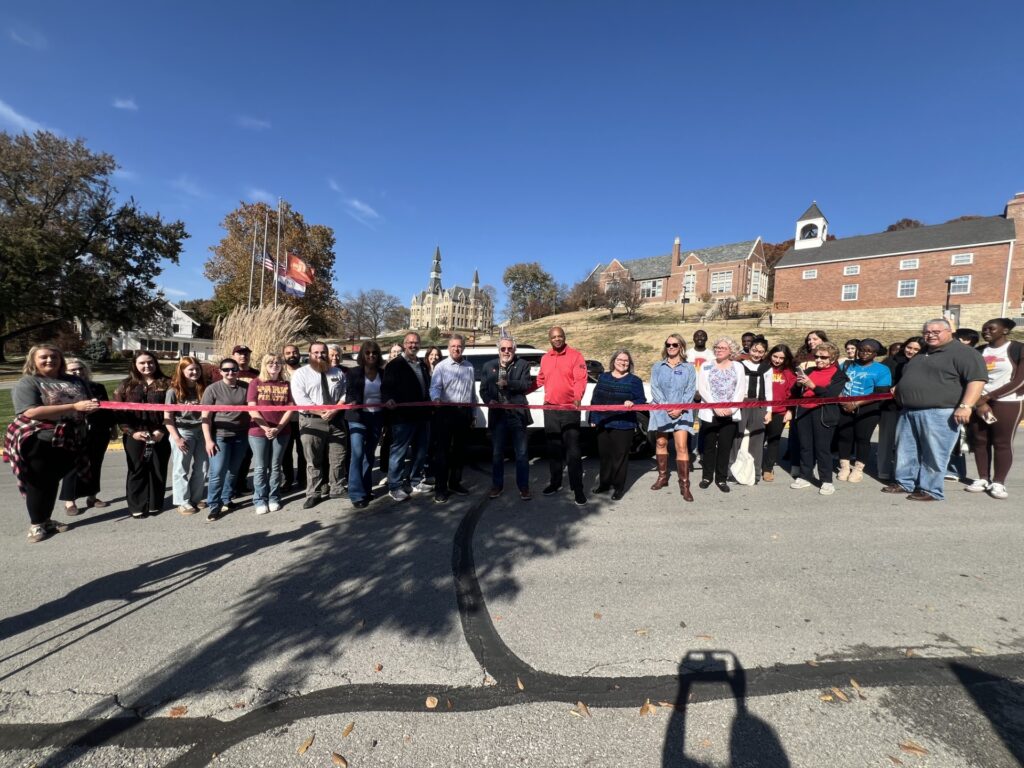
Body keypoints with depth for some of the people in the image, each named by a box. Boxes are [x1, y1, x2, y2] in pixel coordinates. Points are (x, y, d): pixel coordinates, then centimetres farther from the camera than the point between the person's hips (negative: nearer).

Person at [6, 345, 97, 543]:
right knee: (40, 483, 5)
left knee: (53, 482, 16)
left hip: (69, 442, 5)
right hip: (38, 442, -5)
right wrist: (74, 407, -26)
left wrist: (92, 405, -6)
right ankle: (36, 524, 20)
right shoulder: (27, 382, -8)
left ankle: (46, 520, 30)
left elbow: (85, 405, 21)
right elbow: (31, 412, -21)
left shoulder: (74, 381, 11)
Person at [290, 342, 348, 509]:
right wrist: (320, 411, -15)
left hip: (336, 420, 3)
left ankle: (336, 490, 21)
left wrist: (334, 410, -12)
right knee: (314, 461, 4)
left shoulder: (338, 373, 11)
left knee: (338, 458, 7)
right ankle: (314, 494, 14)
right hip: (311, 421, -3)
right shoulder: (301, 373, 0)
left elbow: (345, 394, 4)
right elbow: (300, 399, -9)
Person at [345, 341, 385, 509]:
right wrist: (351, 402, -29)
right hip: (358, 418, -4)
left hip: (377, 418, 4)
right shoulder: (354, 373, -3)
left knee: (369, 455, 13)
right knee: (357, 454, -11)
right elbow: (349, 394, -10)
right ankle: (357, 494, -6)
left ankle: (366, 489, 24)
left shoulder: (383, 373, 6)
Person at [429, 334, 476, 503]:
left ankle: (455, 483, 25)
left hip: (464, 413, 5)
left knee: (460, 450, 12)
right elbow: (435, 387, -12)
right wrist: (437, 399, -34)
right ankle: (440, 488, 4)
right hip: (446, 412, -5)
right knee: (443, 450, -2)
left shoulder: (469, 367, 14)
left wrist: (473, 413, 15)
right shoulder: (441, 366, 0)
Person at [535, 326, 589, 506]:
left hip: (570, 408, -5)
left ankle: (577, 488, 3)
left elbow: (580, 379, -14)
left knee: (572, 449, -4)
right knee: (553, 448, 13)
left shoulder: (575, 355, -4)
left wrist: (578, 397, -29)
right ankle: (555, 482, 26)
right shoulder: (545, 358, 12)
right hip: (550, 409, 5)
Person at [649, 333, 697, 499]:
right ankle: (662, 477, 25)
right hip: (661, 410, 2)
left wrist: (680, 408, -14)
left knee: (682, 446, -9)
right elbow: (654, 388, -1)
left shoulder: (688, 368, 6)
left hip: (681, 412, -2)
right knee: (660, 443, 9)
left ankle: (684, 484, -5)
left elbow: (690, 390, -1)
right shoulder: (657, 367, 9)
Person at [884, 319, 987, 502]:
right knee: (906, 450, 11)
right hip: (908, 412, 8)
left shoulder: (963, 352, -5)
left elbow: (977, 379, -15)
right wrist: (898, 390, 19)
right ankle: (905, 483, 20)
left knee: (934, 454, -2)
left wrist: (965, 406, -23)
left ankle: (931, 490, 7)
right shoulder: (921, 354, 21)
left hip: (939, 413, -8)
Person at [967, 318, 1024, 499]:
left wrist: (987, 397, -11)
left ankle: (998, 483, 6)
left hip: (1008, 403, -4)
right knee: (979, 441, 4)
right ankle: (983, 479, 13)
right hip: (978, 402, 4)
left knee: (1002, 443, -1)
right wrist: (979, 402, -7)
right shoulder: (978, 352, 8)